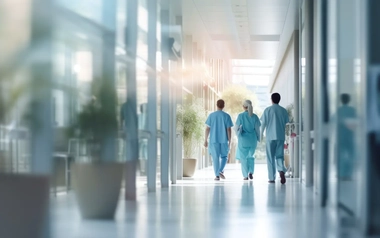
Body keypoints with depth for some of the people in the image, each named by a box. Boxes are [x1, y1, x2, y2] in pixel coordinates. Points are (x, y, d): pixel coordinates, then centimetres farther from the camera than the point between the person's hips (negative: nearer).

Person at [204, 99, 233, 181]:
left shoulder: (211, 115, 0)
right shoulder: (226, 116, -2)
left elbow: (207, 129, -2)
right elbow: (229, 129, -5)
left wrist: (205, 140, 4)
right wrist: (229, 141, 1)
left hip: (214, 140, 0)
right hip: (224, 140, 0)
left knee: (215, 158, 7)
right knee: (224, 156, 14)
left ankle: (217, 175, 2)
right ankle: (221, 170, -8)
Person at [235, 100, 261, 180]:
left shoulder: (241, 116, -9)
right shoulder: (254, 116, -2)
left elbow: (237, 126, -6)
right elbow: (257, 128, 1)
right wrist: (258, 138, 12)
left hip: (243, 138, -3)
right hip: (253, 139, 3)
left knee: (243, 157, 8)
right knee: (250, 156, 20)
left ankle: (246, 175, 3)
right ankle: (251, 172, 4)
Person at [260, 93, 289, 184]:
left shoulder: (267, 110, -2)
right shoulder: (283, 110, 5)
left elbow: (263, 123, 0)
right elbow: (287, 123, 8)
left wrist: (261, 133, 14)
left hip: (270, 136, -2)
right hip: (281, 136, 2)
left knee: (270, 158, 6)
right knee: (279, 156, 6)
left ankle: (272, 178, 6)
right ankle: (281, 171, -22)